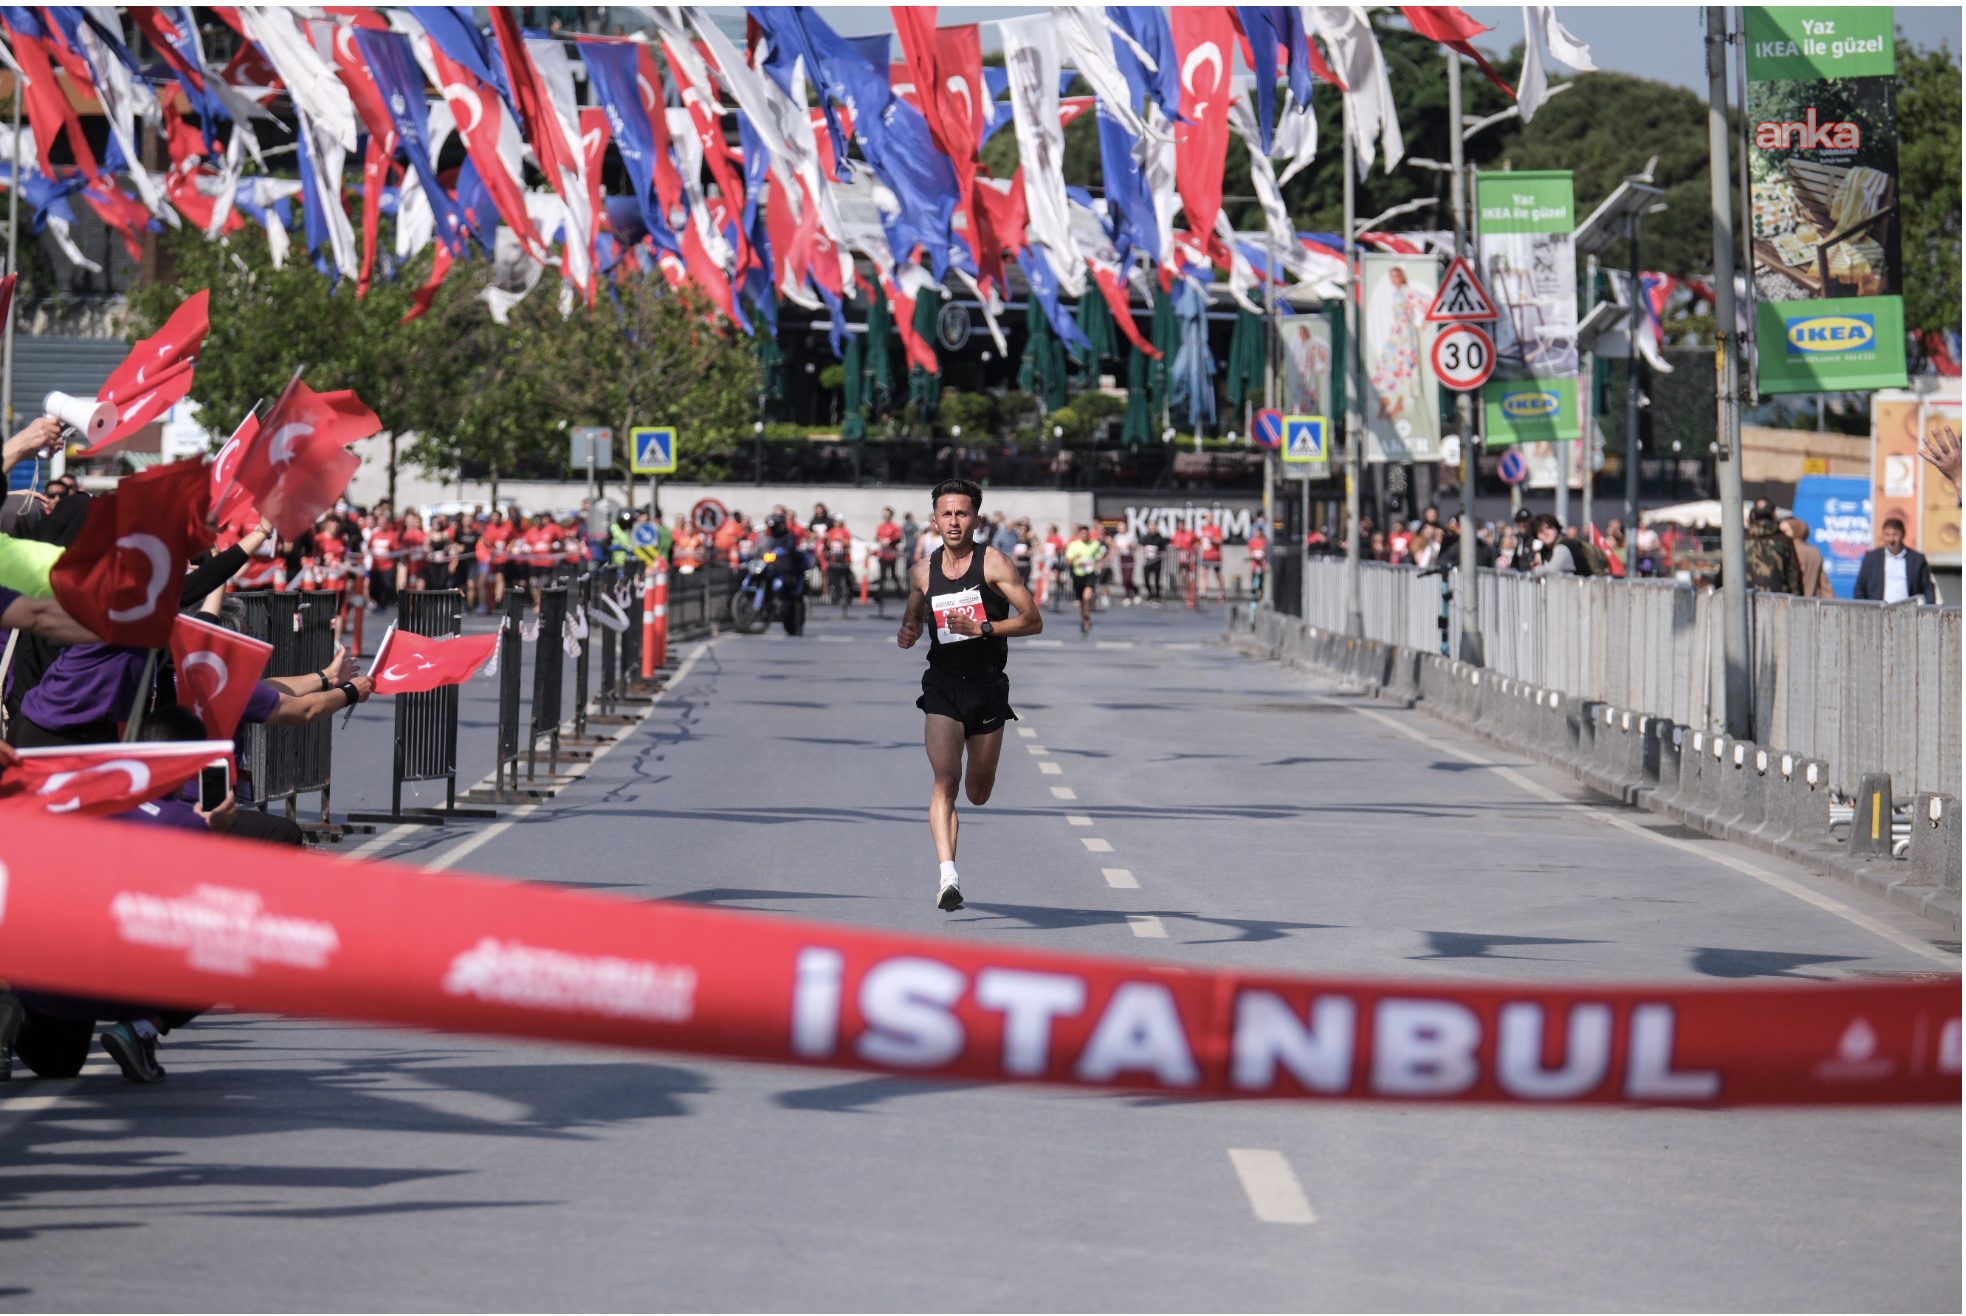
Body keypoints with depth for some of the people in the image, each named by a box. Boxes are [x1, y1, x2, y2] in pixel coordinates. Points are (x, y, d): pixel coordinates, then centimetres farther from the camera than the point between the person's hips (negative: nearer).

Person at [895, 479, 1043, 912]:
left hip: (988, 688, 0)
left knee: (978, 792, 12)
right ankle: (947, 875, -25)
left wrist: (984, 627, -20)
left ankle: (950, 816, 50)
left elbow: (1033, 621, -8)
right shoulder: (922, 572, 3)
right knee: (946, 779, -20)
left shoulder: (992, 563, -7)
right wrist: (907, 633, 0)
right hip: (942, 686, 1)